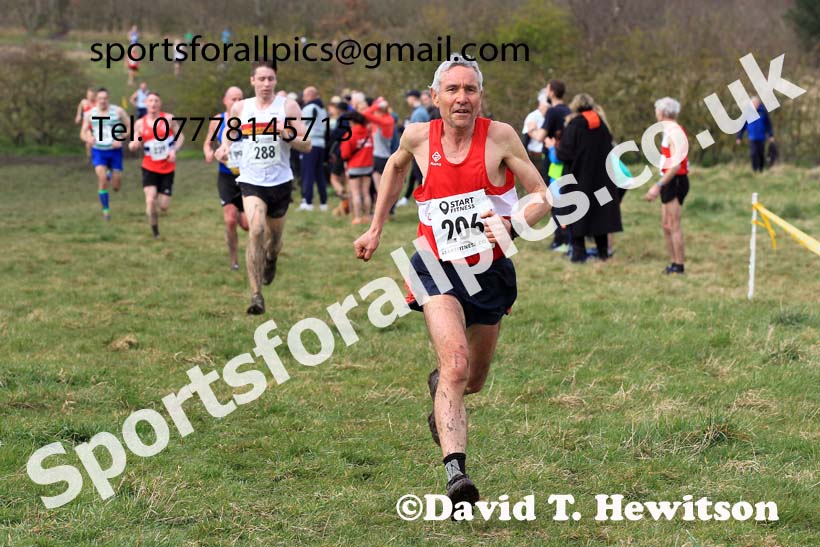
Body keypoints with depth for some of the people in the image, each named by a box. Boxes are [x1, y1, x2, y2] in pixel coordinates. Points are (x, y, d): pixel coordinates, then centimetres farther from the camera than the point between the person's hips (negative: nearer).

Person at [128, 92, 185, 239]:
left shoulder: (169, 119, -3)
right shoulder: (140, 123, 0)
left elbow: (180, 136, 5)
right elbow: (133, 146, 5)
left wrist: (174, 150, -14)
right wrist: (134, 145, -20)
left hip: (167, 168, 0)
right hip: (149, 168, 0)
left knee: (164, 207, 0)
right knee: (151, 200, -20)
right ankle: (154, 230, 2)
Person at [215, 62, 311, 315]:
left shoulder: (288, 106, -3)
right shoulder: (240, 108, 2)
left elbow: (306, 145, -5)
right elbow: (229, 134, 21)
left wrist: (286, 134, -24)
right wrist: (224, 147, -1)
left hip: (280, 181, 1)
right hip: (251, 180, -1)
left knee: (274, 236, 17)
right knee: (256, 230, -22)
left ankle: (271, 260, 56)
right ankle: (256, 296, -21)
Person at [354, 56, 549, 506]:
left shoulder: (499, 136, -10)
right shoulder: (418, 137, -6)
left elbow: (542, 197, -7)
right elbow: (396, 166, 19)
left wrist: (513, 226, -27)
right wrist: (376, 229, 20)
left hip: (491, 270, 2)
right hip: (439, 268, -2)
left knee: (472, 380, 17)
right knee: (456, 364, -25)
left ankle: (440, 386, 55)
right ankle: (455, 470, -33)